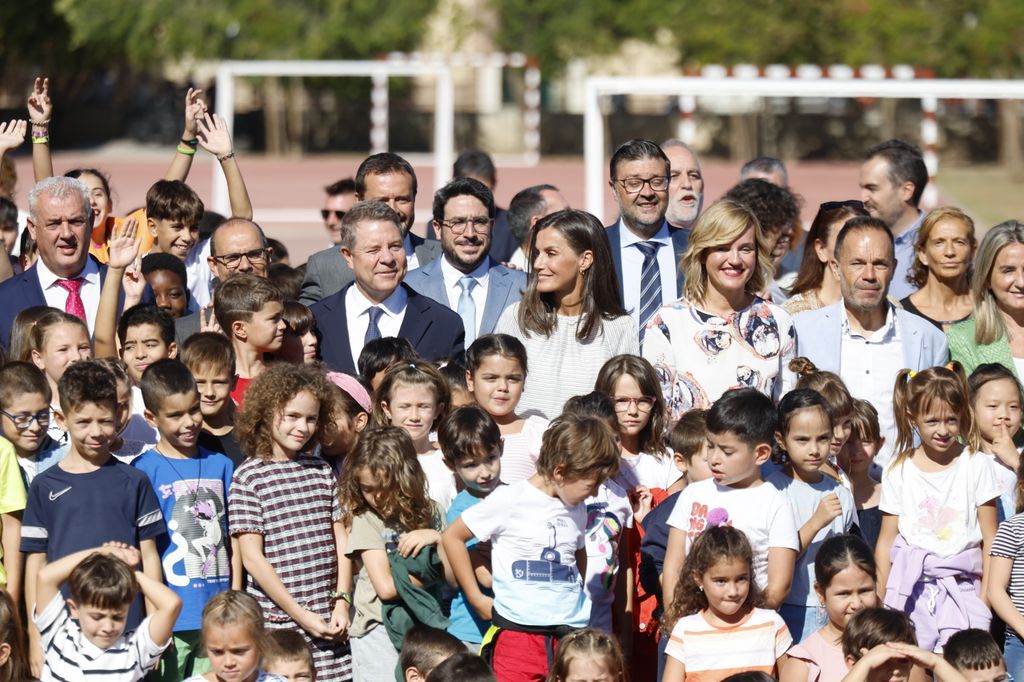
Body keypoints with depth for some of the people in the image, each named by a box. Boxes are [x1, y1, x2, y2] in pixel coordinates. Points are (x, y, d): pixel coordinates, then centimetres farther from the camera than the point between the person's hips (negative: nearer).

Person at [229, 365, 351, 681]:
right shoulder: (249, 477, -3)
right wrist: (301, 616, -10)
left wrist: (341, 602, -1)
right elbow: (252, 557, -8)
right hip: (276, 625, -4)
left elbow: (341, 542, 13)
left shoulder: (322, 472, 12)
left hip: (326, 622, 4)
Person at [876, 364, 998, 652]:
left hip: (962, 588, -1)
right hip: (911, 591, 1)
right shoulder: (898, 472, 6)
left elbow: (990, 540, 3)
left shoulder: (976, 466, 3)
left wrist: (986, 597, -2)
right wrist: (880, 599, 5)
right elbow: (886, 542, 9)